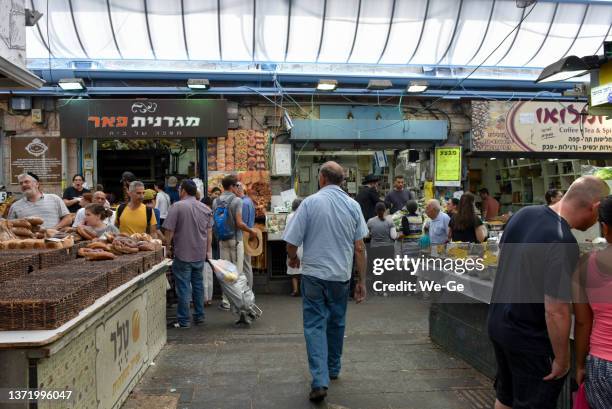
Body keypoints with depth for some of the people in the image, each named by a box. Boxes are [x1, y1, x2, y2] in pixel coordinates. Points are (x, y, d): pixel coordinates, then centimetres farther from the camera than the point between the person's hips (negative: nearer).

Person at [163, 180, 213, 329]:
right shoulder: (205, 208, 7)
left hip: (183, 254, -5)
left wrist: (167, 247, 1)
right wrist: (208, 250, 17)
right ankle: (199, 316, 23)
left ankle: (183, 321, 6)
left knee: (183, 287, 1)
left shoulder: (177, 206, -10)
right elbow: (209, 231, 11)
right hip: (200, 254, 5)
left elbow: (169, 231, -12)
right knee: (198, 284, 15)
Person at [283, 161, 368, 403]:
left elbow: (291, 242, -9)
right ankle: (333, 370, 36)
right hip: (341, 275, 3)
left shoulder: (310, 202, -9)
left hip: (314, 274, -3)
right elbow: (359, 247, -1)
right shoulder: (353, 205, 0)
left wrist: (294, 258, 13)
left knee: (315, 325, 2)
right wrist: (362, 281, 6)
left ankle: (319, 381, -7)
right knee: (336, 323, 19)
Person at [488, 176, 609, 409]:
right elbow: (556, 312, -27)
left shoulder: (524, 213, -4)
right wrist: (562, 358, -13)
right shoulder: (563, 243, -29)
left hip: (497, 323, 7)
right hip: (530, 340, -7)